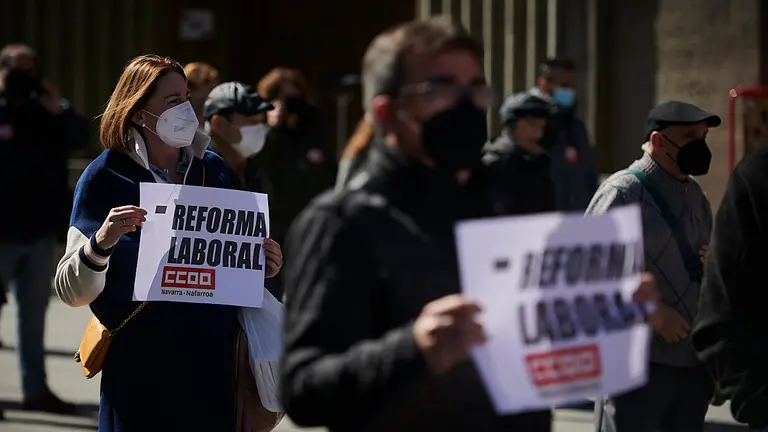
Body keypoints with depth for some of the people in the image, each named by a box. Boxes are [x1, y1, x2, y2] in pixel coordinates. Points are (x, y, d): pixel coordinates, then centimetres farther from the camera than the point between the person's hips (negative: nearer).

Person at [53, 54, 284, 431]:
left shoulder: (212, 169, 5)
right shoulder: (106, 176, -7)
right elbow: (71, 291, -10)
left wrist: (260, 267, -2)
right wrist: (101, 244, -29)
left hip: (213, 367, 4)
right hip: (141, 369, -4)